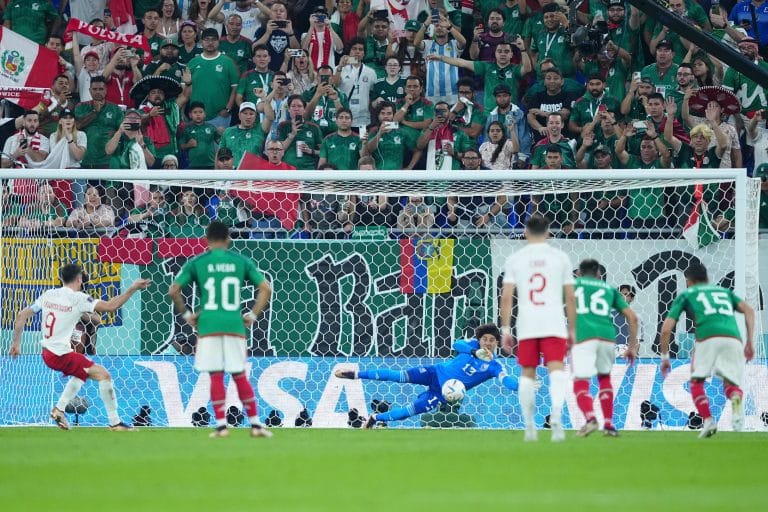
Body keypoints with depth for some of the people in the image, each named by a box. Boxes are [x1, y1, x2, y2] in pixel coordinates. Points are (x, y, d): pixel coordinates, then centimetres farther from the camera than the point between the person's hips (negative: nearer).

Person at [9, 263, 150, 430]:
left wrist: (16, 343, 19)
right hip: (62, 355, -8)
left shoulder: (48, 295, 7)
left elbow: (22, 315, 10)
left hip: (47, 353, 8)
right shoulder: (77, 298, -12)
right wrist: (132, 289, -10)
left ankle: (59, 409, 25)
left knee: (82, 371, 30)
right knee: (103, 375, -4)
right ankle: (115, 422, -6)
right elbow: (110, 306, -17)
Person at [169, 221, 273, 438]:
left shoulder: (196, 263, 3)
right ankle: (255, 424, 10)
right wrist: (253, 315, 9)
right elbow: (265, 288, 4)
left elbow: (174, 291, -2)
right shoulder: (241, 261, 8)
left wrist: (186, 314, 9)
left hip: (209, 325, -1)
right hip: (235, 324, 1)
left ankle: (221, 425, 0)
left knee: (216, 376, 3)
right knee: (240, 376, 9)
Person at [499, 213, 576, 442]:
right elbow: (570, 297, 7)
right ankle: (556, 415, -33)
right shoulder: (560, 257, 7)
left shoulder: (515, 259, 7)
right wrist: (572, 330, 13)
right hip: (554, 324, -1)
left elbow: (506, 296, 1)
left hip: (526, 325, 1)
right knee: (556, 370, -9)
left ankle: (529, 427, 16)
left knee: (527, 374, 12)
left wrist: (505, 329, 5)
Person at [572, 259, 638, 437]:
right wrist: (633, 346, 26)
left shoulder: (573, 283, 22)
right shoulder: (609, 288, 26)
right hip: (607, 335, 2)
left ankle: (590, 418, -29)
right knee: (604, 377, 26)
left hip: (582, 335, -2)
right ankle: (608, 424, 20)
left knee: (580, 384, -1)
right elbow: (632, 317, 20)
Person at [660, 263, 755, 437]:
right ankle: (736, 398, -24)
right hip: (733, 337, 2)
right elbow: (748, 310, 18)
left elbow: (666, 329, 18)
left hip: (708, 337, -2)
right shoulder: (724, 291, 33)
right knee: (731, 384, 13)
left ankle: (708, 421, -5)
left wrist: (664, 357, 28)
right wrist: (750, 342, 16)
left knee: (696, 382, 18)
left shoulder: (686, 295, 25)